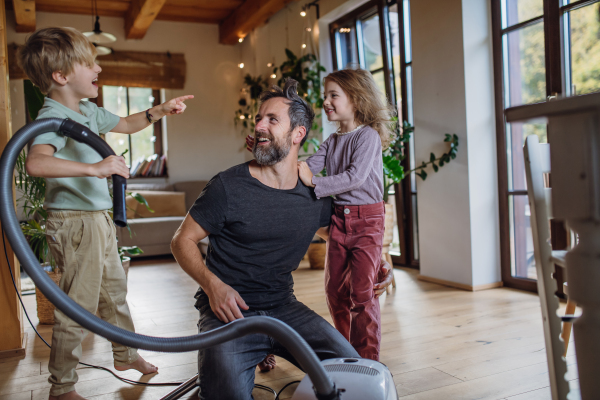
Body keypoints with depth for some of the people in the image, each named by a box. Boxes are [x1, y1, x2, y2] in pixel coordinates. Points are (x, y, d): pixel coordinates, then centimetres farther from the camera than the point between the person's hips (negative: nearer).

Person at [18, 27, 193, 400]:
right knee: (78, 306, 0)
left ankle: (126, 354, 41)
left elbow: (126, 124, 26)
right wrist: (93, 167, -46)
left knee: (115, 290, 22)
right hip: (75, 222, -10)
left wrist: (159, 111, 12)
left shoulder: (90, 111, 9)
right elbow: (35, 163, -38)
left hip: (100, 218, 10)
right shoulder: (53, 117, -20)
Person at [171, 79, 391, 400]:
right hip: (229, 311, -4)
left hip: (283, 307, 4)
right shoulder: (228, 186, -9)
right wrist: (212, 284, -18)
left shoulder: (315, 197, 3)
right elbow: (182, 241, -3)